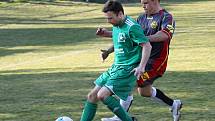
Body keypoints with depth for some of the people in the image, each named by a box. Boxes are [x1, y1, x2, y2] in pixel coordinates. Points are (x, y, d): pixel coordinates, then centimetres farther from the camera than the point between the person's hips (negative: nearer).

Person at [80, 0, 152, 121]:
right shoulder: (116, 25, 10)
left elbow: (147, 46, -18)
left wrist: (141, 67, -25)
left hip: (128, 70, -9)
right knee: (92, 95, 5)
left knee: (103, 95, -20)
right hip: (115, 67, 9)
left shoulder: (132, 27, -17)